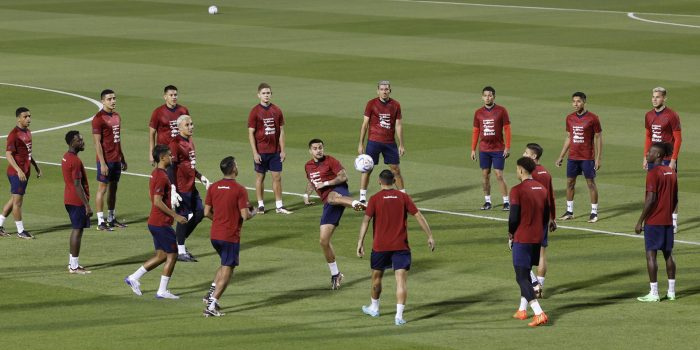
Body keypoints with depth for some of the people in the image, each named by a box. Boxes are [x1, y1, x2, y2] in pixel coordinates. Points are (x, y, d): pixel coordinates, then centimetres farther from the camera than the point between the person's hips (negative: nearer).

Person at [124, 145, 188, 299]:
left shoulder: (156, 173, 12)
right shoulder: (162, 177, -19)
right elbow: (158, 202, -25)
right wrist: (176, 216, -20)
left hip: (155, 221, 10)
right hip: (162, 223, -10)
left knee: (161, 255, 15)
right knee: (172, 255, 0)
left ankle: (134, 278, 15)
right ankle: (162, 291, 4)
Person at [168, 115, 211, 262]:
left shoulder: (190, 141, 13)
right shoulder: (175, 143, -15)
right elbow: (171, 168, -18)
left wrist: (202, 178, 22)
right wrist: (173, 191, -23)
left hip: (191, 186, 9)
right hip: (181, 188, -9)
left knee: (199, 212, 11)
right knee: (183, 217, -3)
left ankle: (180, 242, 24)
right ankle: (180, 252, 7)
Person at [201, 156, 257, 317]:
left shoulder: (213, 187, 2)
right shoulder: (239, 190, -14)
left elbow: (207, 212, 5)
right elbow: (245, 215, -16)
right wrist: (253, 212, 6)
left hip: (215, 235, 6)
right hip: (231, 236, -6)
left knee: (226, 265, 26)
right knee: (227, 271, 1)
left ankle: (211, 292, 14)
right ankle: (212, 306, -5)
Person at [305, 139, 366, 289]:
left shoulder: (330, 161, -1)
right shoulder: (308, 166, 18)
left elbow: (343, 177, -9)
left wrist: (325, 183, -14)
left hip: (338, 191, -6)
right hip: (327, 202, 6)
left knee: (331, 198, -47)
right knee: (324, 240, 0)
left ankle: (356, 203, -77)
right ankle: (335, 275, 14)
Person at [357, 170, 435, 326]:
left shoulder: (375, 199, -2)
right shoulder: (403, 197, 2)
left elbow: (366, 220, -10)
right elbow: (419, 216, -1)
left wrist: (360, 242, -10)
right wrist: (430, 237, 3)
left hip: (380, 246, 0)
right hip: (401, 246, 0)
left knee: (377, 276, 20)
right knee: (401, 279, -4)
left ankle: (374, 307, 38)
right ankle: (399, 315, -15)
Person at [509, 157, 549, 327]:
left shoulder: (517, 190, -14)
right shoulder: (542, 189, 8)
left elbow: (514, 217, -16)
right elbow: (546, 216, 12)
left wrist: (511, 235, 0)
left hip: (522, 238, -7)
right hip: (537, 238, 7)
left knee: (521, 277, -5)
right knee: (526, 273, 23)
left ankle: (539, 313, -20)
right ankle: (522, 309, 30)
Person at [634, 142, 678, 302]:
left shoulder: (654, 173, -15)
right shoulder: (671, 172, 9)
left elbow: (651, 199, -19)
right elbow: (675, 199, 13)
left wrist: (640, 221, -14)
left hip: (653, 222, -8)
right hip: (668, 221, 8)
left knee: (651, 254, -3)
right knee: (668, 254, 13)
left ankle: (654, 293, -4)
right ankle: (671, 292, 15)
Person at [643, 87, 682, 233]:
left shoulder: (671, 116, -10)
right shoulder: (649, 116, 9)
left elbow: (678, 139, -10)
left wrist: (673, 160, -15)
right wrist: (646, 157, 10)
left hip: (668, 159, -6)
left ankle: (674, 222, 3)